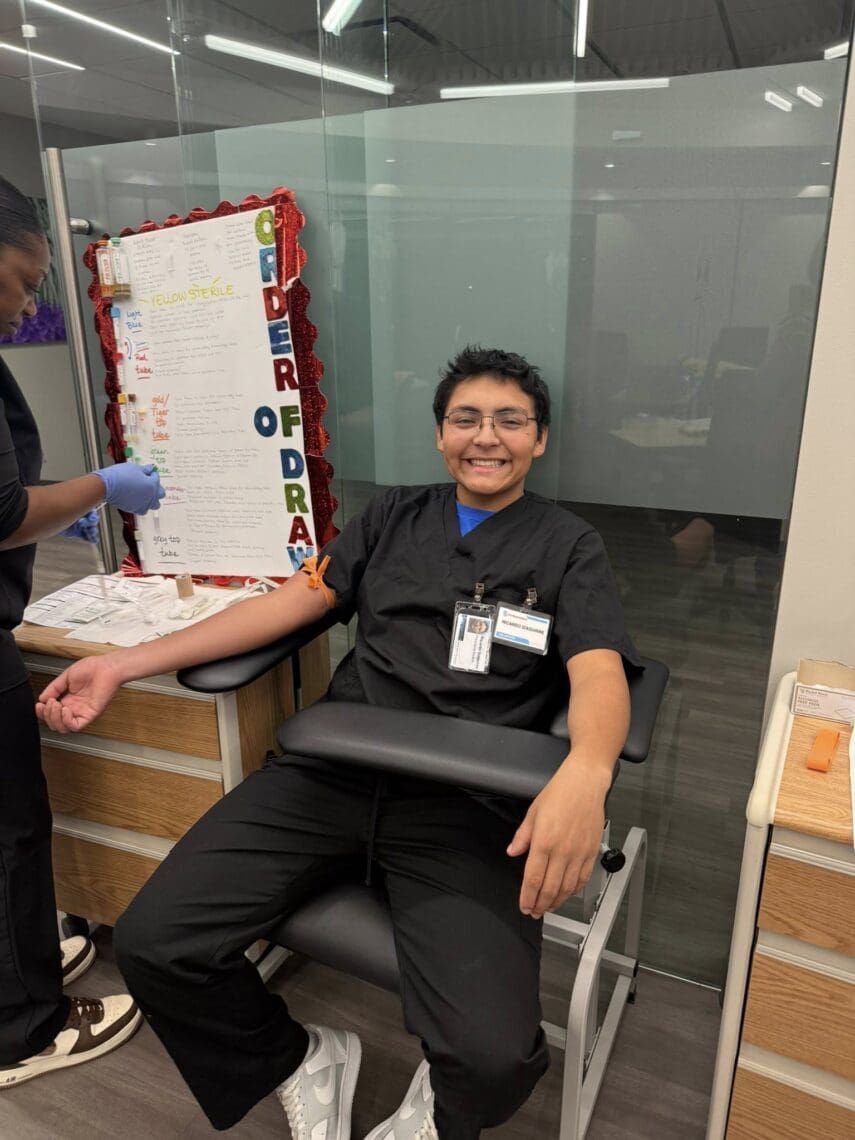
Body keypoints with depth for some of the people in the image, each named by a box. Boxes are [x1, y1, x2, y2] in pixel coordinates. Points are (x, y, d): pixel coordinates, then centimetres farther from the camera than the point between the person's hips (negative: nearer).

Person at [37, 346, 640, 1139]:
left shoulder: (568, 548, 9)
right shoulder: (392, 516, 18)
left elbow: (599, 673, -6)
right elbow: (292, 601, 13)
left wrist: (585, 773, -31)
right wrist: (124, 664, 6)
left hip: (463, 803, -2)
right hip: (332, 773, 3)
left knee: (495, 1056, -23)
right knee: (151, 944, -12)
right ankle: (305, 1062, 19)